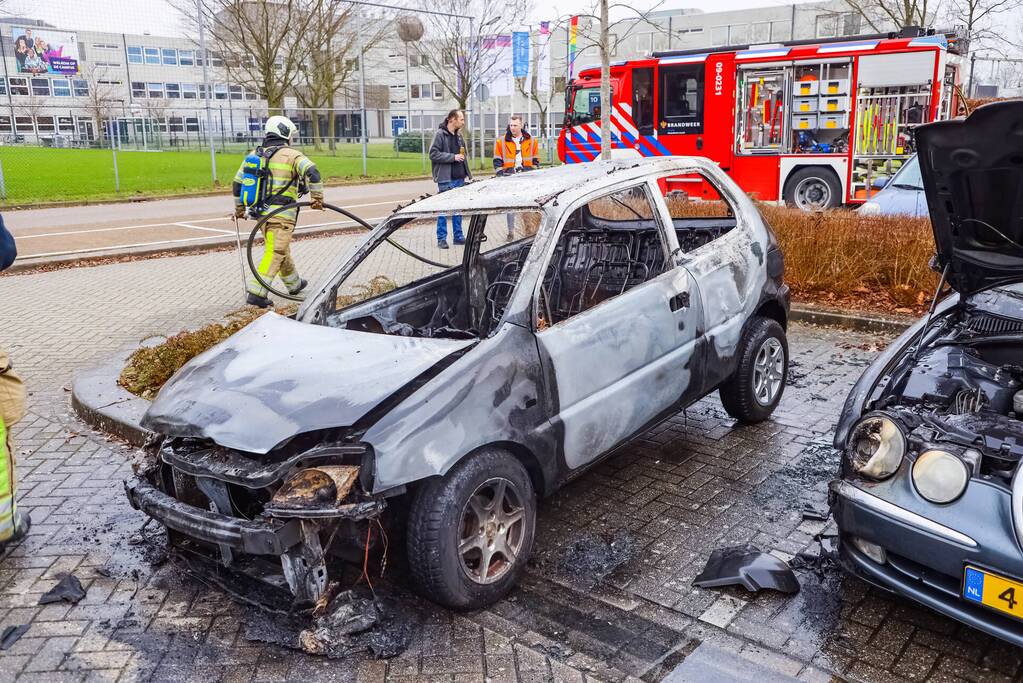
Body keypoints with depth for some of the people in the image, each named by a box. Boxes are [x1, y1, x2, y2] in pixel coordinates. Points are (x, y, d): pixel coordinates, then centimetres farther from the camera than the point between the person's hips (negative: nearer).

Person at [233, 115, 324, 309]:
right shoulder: (291, 155, -6)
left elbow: (237, 183, 17)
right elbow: (312, 172, -22)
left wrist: (239, 208, 28)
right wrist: (317, 197, -14)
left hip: (262, 212, 7)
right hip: (281, 214, -7)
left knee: (282, 249, 22)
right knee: (275, 253, -7)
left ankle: (294, 284, 38)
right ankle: (255, 293, -15)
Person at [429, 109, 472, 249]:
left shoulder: (458, 136, 15)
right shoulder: (440, 134, -8)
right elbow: (434, 154, -15)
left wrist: (468, 173, 15)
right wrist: (453, 157, -17)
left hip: (459, 179, 7)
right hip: (446, 180, -7)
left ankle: (458, 236, 18)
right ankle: (441, 239, 3)